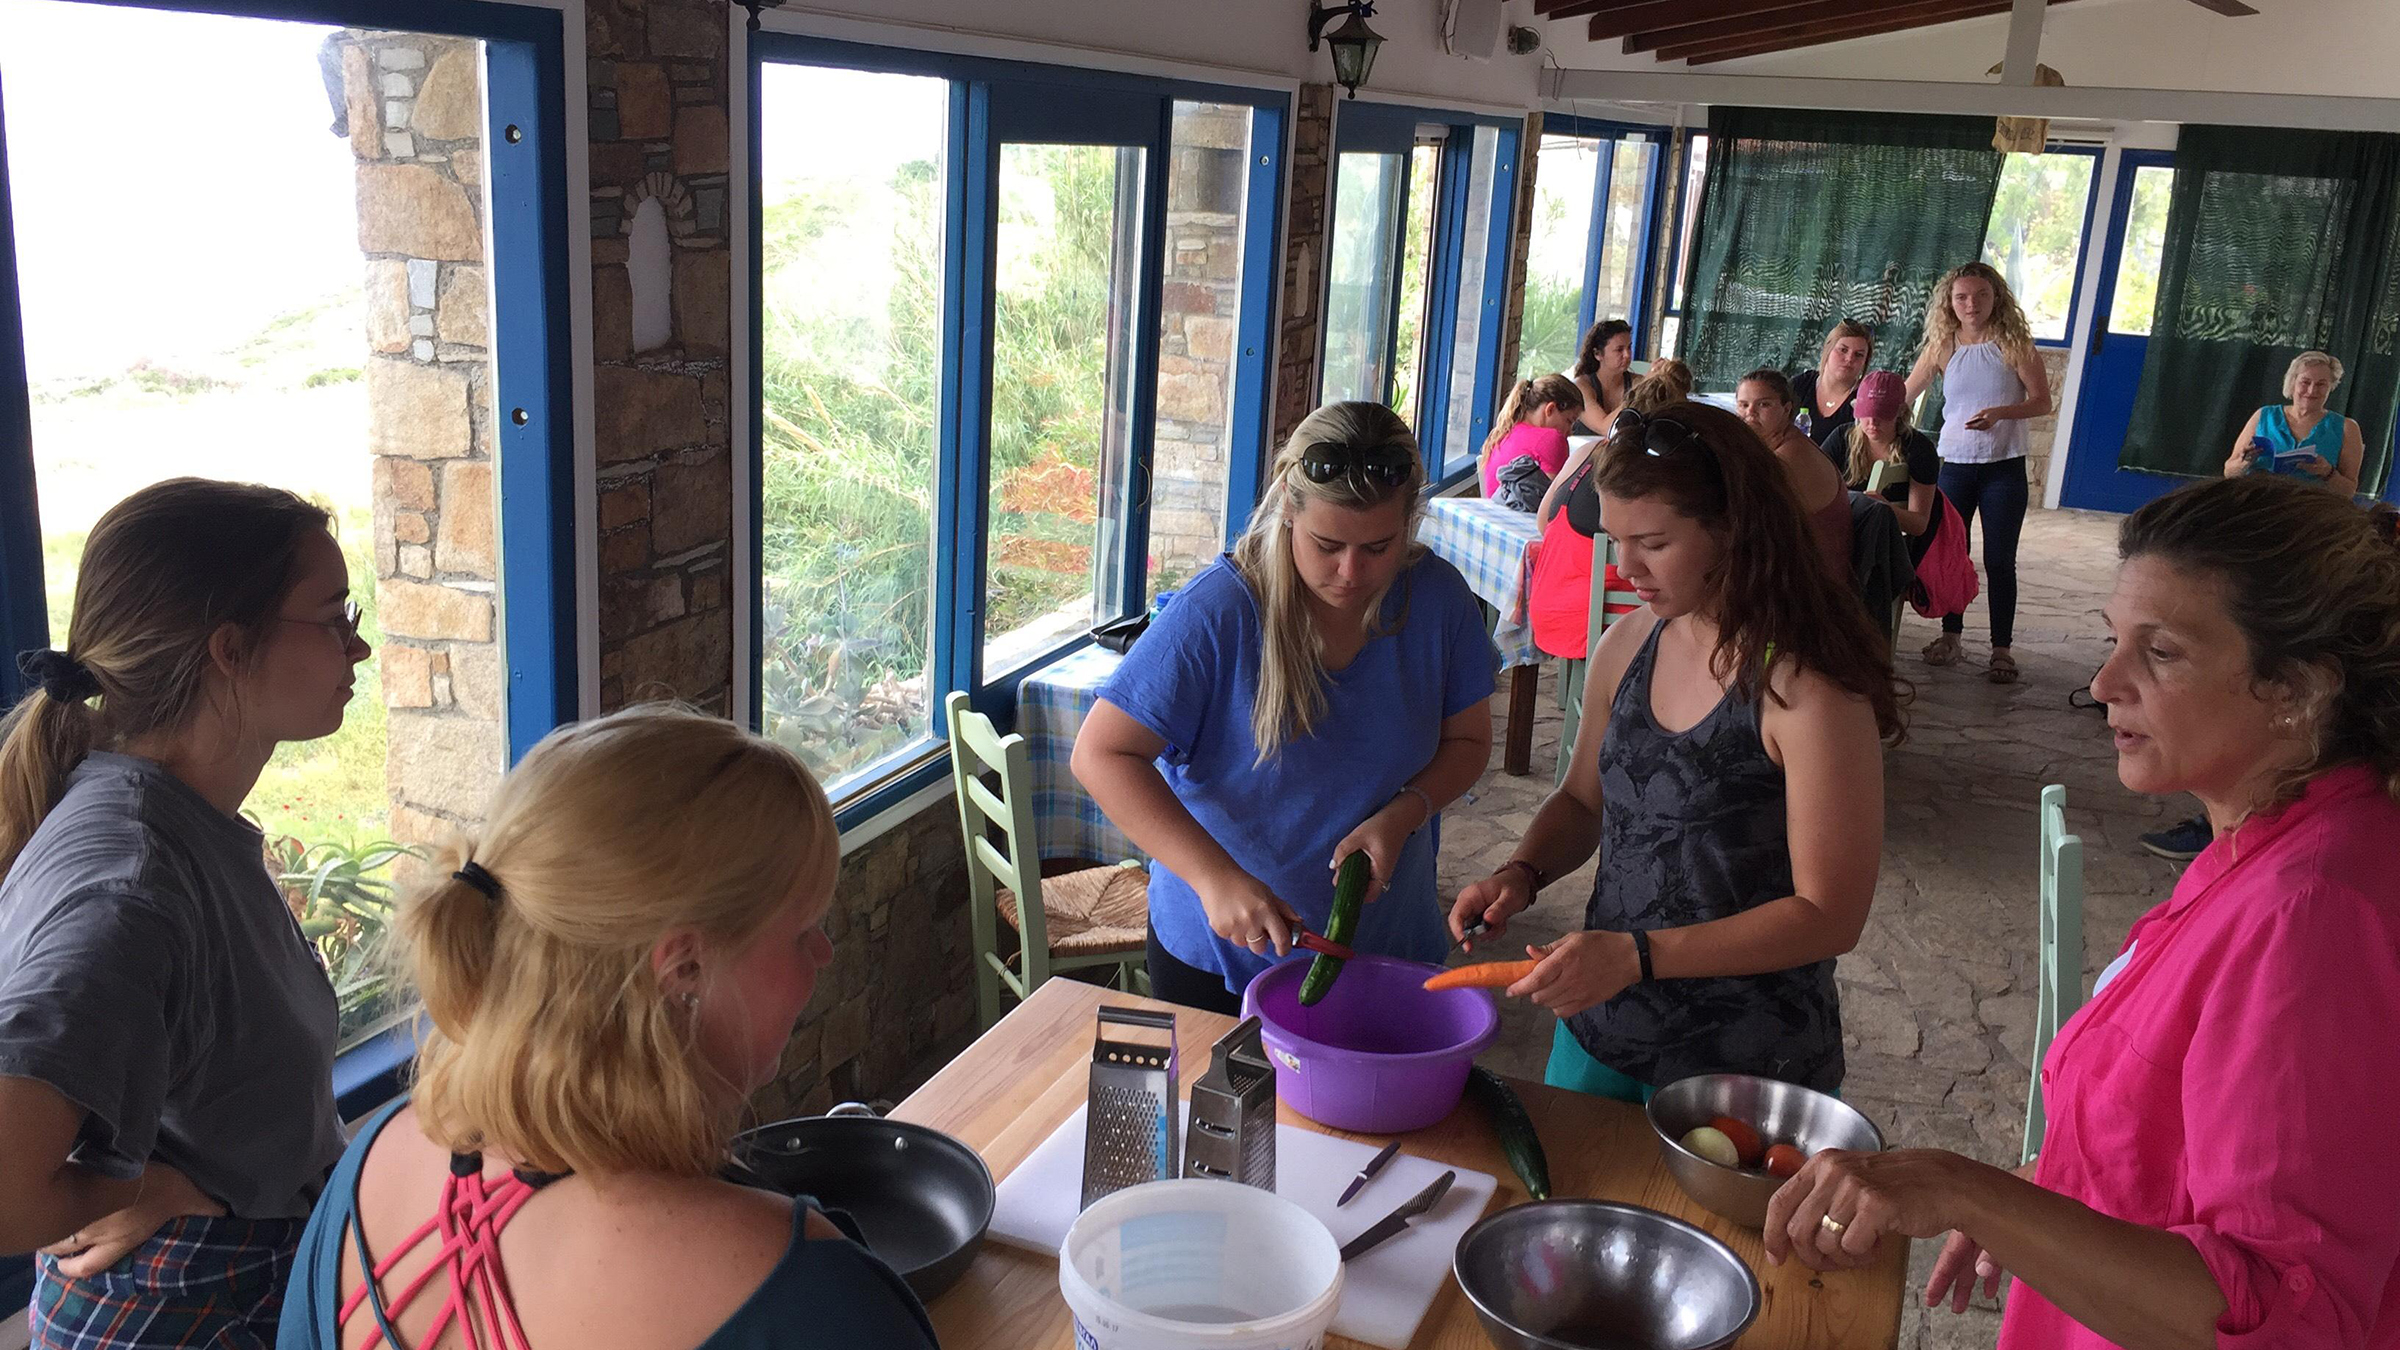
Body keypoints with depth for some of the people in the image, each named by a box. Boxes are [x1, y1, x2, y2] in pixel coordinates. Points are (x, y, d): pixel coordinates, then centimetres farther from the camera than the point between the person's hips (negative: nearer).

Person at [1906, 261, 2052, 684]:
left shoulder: (2013, 344, -6)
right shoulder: (1942, 347, 1)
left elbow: (2042, 402, -6)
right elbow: (1905, 396, 5)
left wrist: (2001, 412, -22)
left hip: (2004, 467, -3)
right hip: (1954, 464, 3)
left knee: (1999, 560, -1)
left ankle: (2002, 648, 5)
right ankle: (1950, 635, 23)